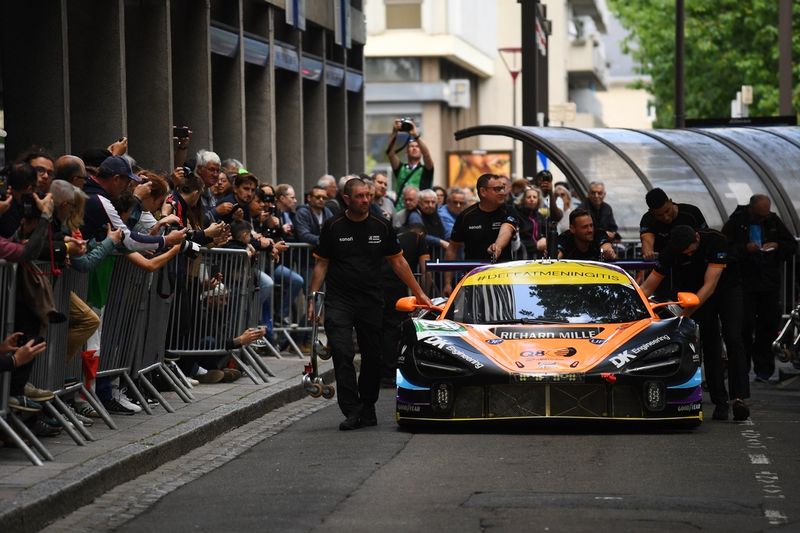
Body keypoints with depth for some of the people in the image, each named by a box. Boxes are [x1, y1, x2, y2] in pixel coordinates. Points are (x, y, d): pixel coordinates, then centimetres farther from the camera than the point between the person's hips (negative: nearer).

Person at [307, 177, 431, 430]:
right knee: (342, 355, -13)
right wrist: (312, 297, -2)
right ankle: (352, 412, -15)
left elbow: (398, 262, 13)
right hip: (339, 302, -2)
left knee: (372, 357, 7)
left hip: (372, 303, 2)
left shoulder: (381, 227, 6)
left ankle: (368, 409, 20)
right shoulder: (333, 227, 1)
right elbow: (321, 264, 6)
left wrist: (419, 293, 12)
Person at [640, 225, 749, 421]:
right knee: (710, 346, -5)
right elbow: (647, 288, -18)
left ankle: (739, 398, -24)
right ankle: (720, 401, -2)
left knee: (733, 339, -17)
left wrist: (684, 315, -38)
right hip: (697, 292, 2)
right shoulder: (671, 252, -22)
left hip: (728, 288, -2)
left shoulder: (716, 241, -32)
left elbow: (709, 285, -34)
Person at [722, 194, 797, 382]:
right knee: (745, 325, -6)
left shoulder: (774, 222, 9)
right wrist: (745, 249, -22)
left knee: (768, 325, 4)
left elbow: (792, 246, 13)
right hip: (744, 282, -4)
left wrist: (777, 246, -7)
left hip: (769, 284, 4)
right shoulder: (736, 222, -3)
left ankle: (763, 369, 12)